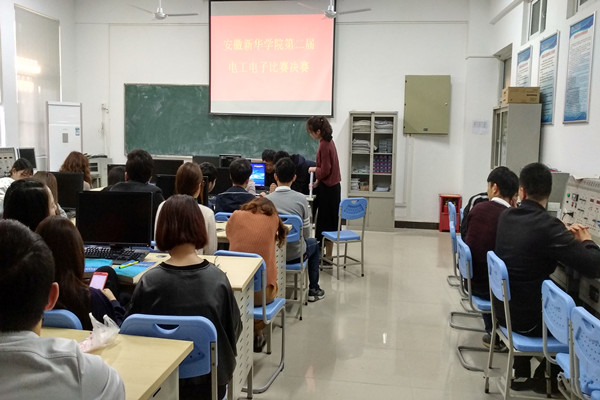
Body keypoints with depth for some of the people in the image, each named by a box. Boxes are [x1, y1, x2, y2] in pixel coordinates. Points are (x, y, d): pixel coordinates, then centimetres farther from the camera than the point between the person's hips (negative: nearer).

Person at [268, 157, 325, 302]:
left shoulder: (267, 199, -10)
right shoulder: (301, 199, -13)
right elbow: (306, 232, -5)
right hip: (294, 254, -2)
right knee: (313, 243, 32)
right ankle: (313, 289, 35)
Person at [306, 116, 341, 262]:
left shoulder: (324, 145, -21)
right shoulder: (328, 142, 9)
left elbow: (325, 170, -20)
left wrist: (314, 169, -3)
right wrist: (318, 181, 15)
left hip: (328, 188, -9)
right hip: (331, 186, 9)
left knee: (326, 222, -1)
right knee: (328, 222, 15)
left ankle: (328, 256, 8)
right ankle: (327, 254, 24)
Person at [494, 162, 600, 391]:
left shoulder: (506, 217, -3)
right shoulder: (547, 225, -25)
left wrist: (565, 237, 2)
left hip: (503, 308, 6)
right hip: (527, 318, -6)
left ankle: (521, 374, 35)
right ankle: (545, 377, 35)